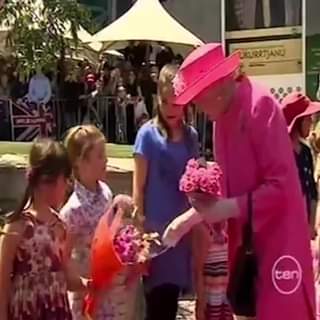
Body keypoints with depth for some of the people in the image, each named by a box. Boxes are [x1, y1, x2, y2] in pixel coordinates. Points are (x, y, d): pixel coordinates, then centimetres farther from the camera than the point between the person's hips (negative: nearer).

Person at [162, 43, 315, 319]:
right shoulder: (223, 117, 6)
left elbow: (281, 186, -21)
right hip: (245, 243, 8)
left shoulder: (260, 105, -18)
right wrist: (196, 213, 8)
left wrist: (229, 208, -20)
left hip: (279, 242, -7)